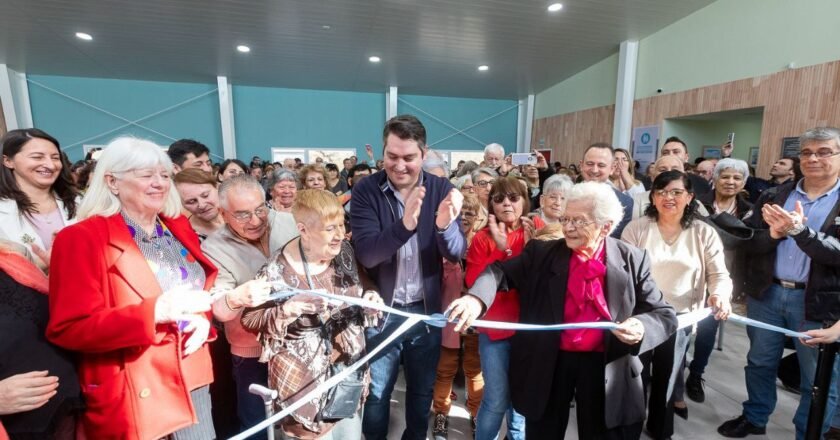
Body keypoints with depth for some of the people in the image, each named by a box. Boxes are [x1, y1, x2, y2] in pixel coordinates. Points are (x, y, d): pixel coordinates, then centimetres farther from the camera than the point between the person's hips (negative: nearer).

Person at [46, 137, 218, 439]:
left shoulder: (178, 228, 6)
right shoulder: (81, 238, -11)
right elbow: (68, 330, -14)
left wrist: (202, 317, -6)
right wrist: (154, 312, -28)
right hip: (133, 395, -5)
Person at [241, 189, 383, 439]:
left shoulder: (344, 252, -6)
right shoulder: (278, 271, -21)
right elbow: (250, 320, -12)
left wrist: (369, 296, -11)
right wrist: (288, 310, -29)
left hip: (348, 367, 5)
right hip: (305, 379, -5)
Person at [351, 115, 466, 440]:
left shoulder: (441, 190, -7)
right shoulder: (366, 191, -12)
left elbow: (456, 253, -13)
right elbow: (366, 254, -23)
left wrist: (445, 225, -35)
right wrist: (404, 225, -40)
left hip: (426, 309, 2)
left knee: (422, 390, 22)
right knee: (376, 394, 17)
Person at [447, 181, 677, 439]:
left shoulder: (633, 261, -4)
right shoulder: (541, 253, -5)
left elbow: (664, 315, 0)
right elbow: (502, 271, -13)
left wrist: (642, 327, -24)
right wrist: (476, 299, -34)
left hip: (605, 367, 0)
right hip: (548, 364, 1)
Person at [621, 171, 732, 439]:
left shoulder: (704, 233, -2)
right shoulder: (636, 228, -6)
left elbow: (719, 274, -2)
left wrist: (719, 295, -23)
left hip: (680, 316, 1)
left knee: (667, 376, 17)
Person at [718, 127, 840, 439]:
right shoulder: (773, 196, 3)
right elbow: (747, 244, -1)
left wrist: (799, 230, -27)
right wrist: (773, 234, -19)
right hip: (766, 294, 3)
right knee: (760, 363, 18)